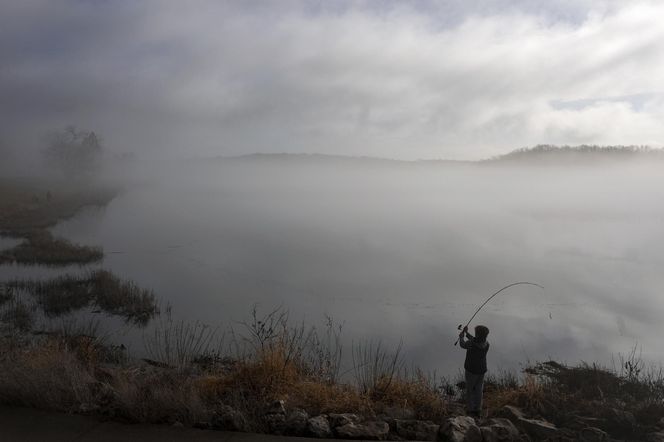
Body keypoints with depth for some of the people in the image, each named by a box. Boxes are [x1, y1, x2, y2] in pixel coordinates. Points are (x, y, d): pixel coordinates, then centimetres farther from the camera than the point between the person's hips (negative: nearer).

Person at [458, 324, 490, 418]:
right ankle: (478, 410, 24)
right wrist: (466, 333, 15)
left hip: (471, 371, -5)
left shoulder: (471, 344, -28)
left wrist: (461, 337, 14)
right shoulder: (486, 344, -10)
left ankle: (471, 410, 18)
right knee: (478, 390, 18)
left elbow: (463, 345, -5)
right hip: (482, 370, 5)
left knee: (469, 390, 12)